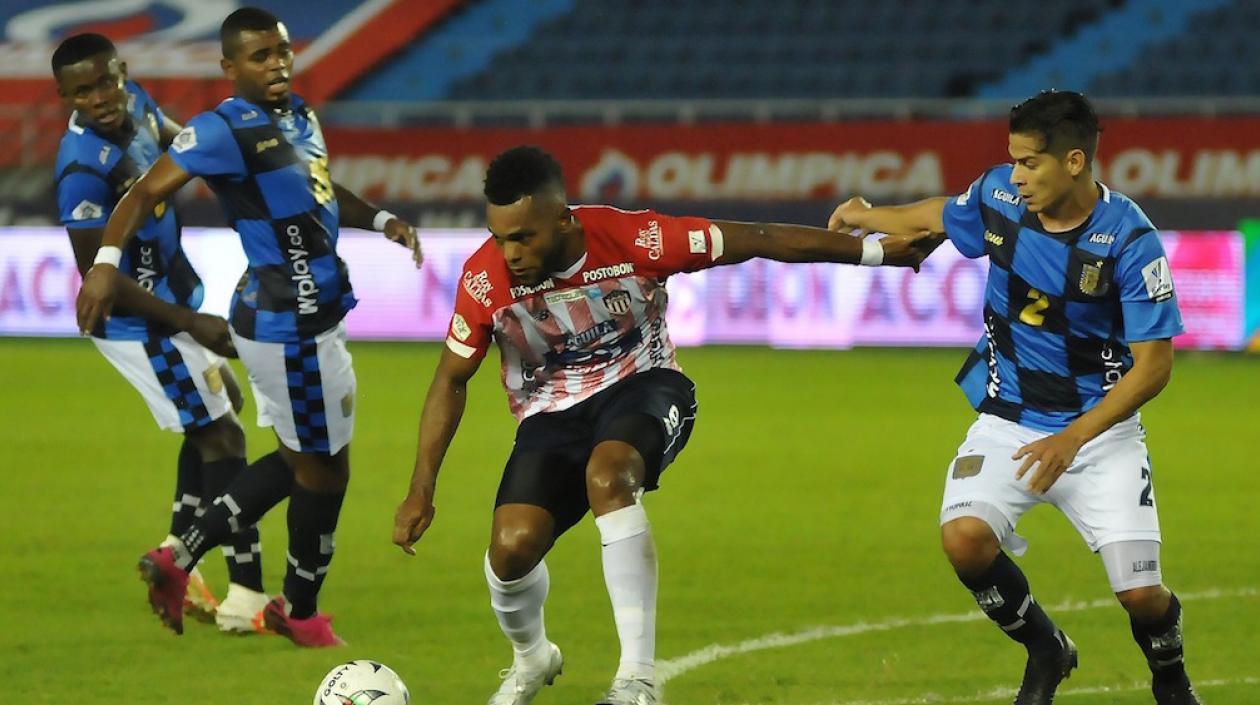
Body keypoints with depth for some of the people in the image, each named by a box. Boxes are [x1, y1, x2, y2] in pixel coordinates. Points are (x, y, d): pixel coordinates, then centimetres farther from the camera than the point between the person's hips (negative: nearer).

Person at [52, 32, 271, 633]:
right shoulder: (83, 166, -30)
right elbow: (98, 274, -27)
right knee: (222, 435, -5)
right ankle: (246, 598, 0)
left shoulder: (135, 104, -5)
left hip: (174, 297, 10)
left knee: (221, 402, 24)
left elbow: (173, 139, 21)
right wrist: (194, 325, -25)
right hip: (138, 325, -10)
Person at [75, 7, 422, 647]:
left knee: (299, 458, 20)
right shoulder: (226, 130, -16)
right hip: (287, 325, -10)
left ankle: (179, 559, 25)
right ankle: (300, 612, 25)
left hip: (308, 319, 10)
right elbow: (148, 192, -19)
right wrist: (106, 262, -31)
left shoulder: (298, 116, 10)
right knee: (324, 466, 5)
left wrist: (380, 220, 9)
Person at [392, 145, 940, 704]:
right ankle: (530, 660, 18)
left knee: (606, 475, -36)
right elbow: (451, 381, -4)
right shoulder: (484, 280, -18)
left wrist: (877, 251, -10)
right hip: (550, 417, 2)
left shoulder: (636, 241, -24)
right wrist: (421, 493, -7)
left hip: (641, 386, -2)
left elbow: (759, 241, -15)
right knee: (512, 546, -20)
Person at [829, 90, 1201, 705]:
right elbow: (937, 217, 19)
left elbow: (1154, 364, -18)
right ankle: (1046, 654, 6)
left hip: (1099, 429, -3)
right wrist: (869, 217, 31)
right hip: (1007, 421, 3)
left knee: (1141, 595, -11)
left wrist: (1071, 440, -25)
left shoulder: (1129, 239, -20)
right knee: (964, 538, -23)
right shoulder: (999, 194, -6)